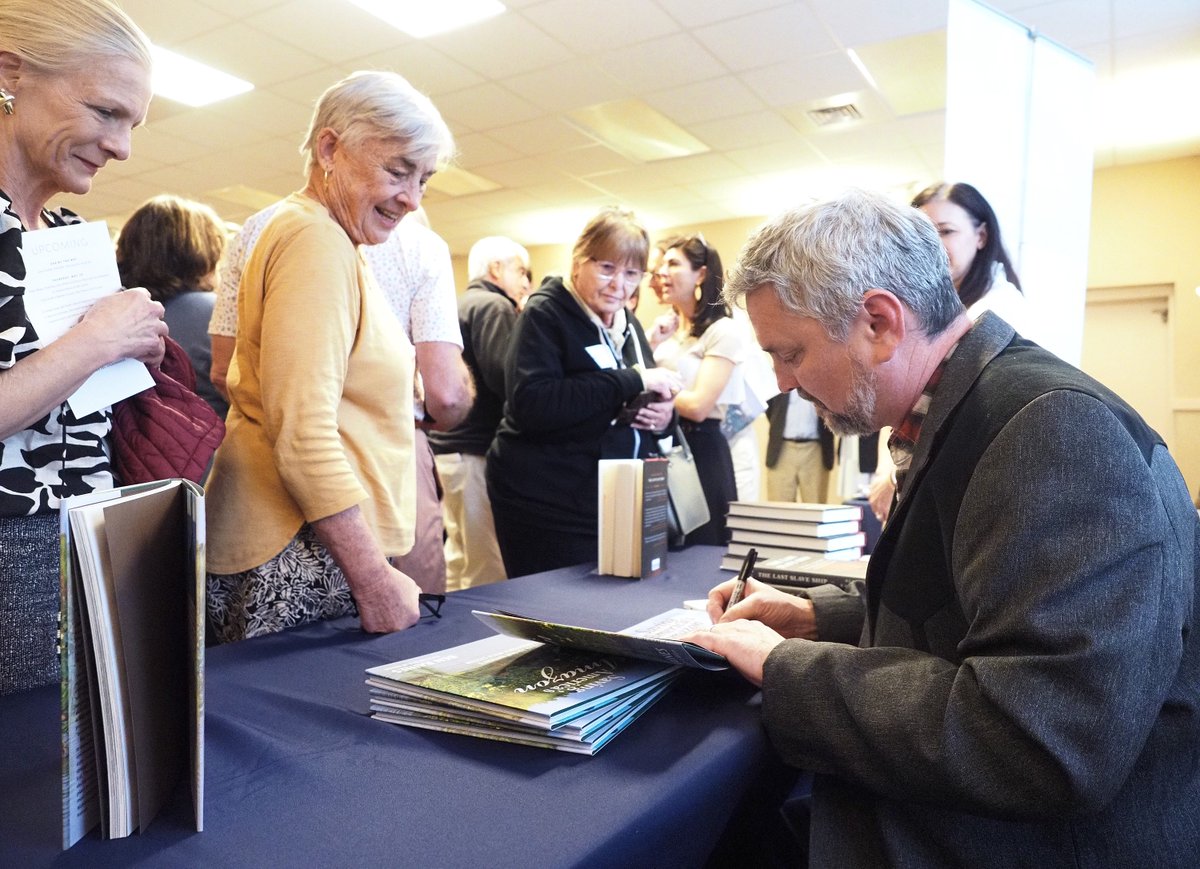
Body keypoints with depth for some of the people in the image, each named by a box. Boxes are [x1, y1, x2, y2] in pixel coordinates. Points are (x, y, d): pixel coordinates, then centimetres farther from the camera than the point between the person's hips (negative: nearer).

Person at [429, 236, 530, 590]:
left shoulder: (459, 305, 20)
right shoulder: (494, 307, -10)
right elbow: (506, 379, -22)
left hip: (448, 445, 10)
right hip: (477, 450, -10)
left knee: (458, 557, 18)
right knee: (487, 572, -6)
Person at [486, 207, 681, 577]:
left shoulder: (628, 325, 14)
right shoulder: (545, 314, -8)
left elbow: (645, 401, 22)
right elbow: (531, 404, -24)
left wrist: (664, 414, -3)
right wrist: (632, 380, -21)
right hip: (550, 507, -7)